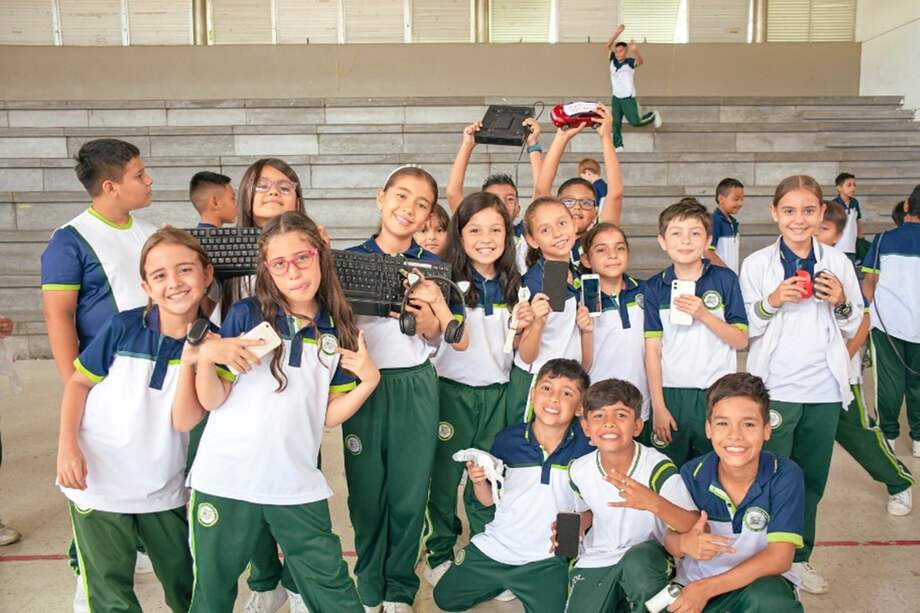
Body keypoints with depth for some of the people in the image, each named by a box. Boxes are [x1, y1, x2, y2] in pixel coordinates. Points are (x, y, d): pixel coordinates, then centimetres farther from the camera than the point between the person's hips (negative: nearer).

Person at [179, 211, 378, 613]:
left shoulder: (336, 333, 2)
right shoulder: (245, 316, -6)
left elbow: (329, 416, 5)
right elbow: (211, 401, -4)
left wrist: (369, 381, -8)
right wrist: (205, 355, -21)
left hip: (297, 486, 1)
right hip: (225, 479, -1)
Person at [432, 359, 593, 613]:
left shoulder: (586, 446, -15)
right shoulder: (508, 439, -10)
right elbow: (489, 499, 0)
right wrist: (479, 481, -20)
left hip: (546, 558, -2)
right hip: (493, 548, 3)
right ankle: (502, 582, 33)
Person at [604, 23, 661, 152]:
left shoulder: (630, 62, -11)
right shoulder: (612, 61, 2)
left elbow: (641, 61, -32)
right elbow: (607, 46, -5)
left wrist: (635, 51, -53)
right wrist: (617, 33, -17)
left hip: (628, 98, -5)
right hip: (615, 98, 5)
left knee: (635, 122, -4)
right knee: (616, 123, 0)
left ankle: (653, 115, 22)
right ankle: (618, 146, 6)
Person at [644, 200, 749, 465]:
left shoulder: (725, 279, -1)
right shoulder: (655, 288, 1)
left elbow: (741, 341, -2)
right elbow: (652, 350, -2)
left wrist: (703, 314, -17)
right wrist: (658, 406, -5)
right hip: (671, 393, 1)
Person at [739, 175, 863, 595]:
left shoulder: (838, 262, 4)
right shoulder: (756, 264, -3)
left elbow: (852, 327, 11)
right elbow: (744, 330, -2)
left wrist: (841, 303, -9)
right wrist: (772, 302, -18)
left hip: (825, 389, 3)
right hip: (774, 389, -3)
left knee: (812, 479, 14)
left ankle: (799, 557, 31)